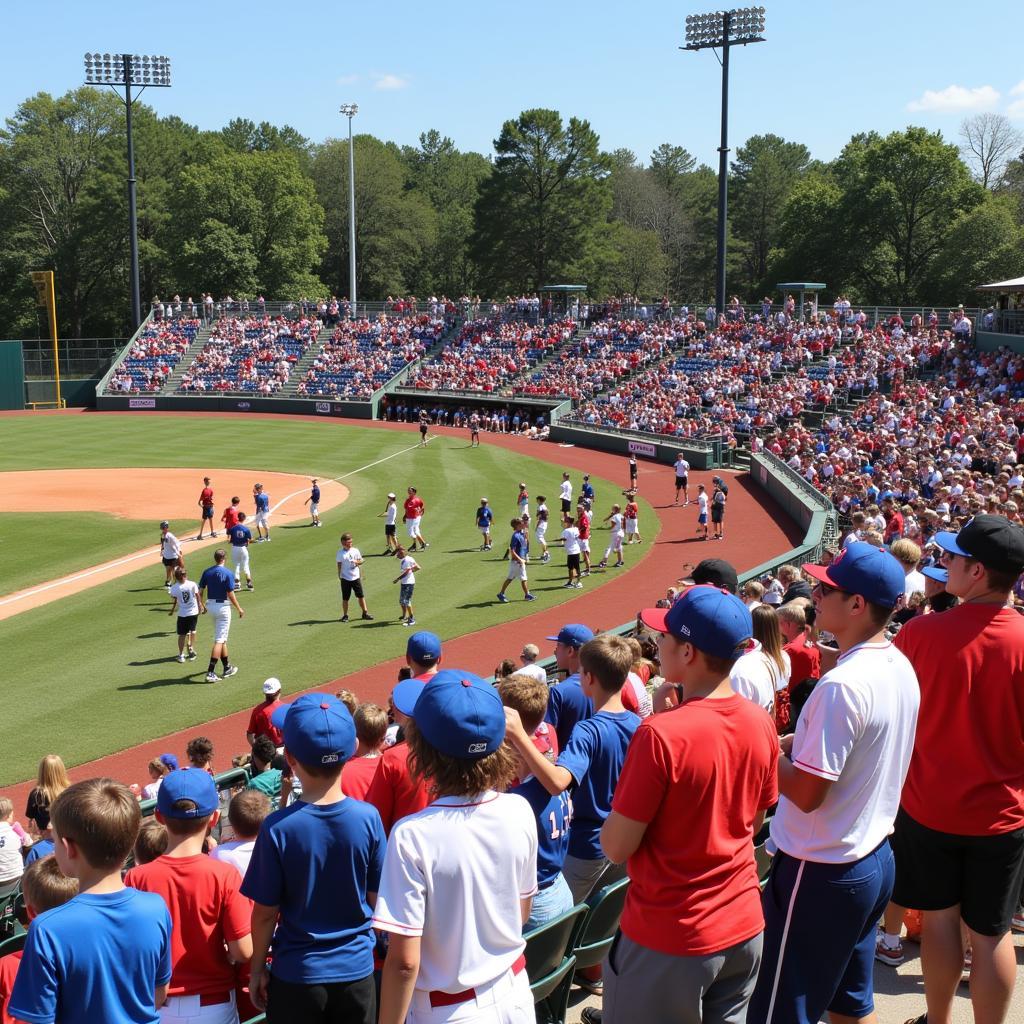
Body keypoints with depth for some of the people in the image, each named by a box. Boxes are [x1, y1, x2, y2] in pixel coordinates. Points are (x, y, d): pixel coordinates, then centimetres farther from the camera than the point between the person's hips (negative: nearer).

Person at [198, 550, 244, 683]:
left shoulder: (206, 572, 2)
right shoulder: (227, 573, -14)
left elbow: (201, 591, 4)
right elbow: (230, 594, -14)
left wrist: (202, 605, 19)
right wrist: (239, 609, -3)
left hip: (210, 605, 6)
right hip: (223, 606, -6)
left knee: (222, 638, 19)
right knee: (219, 640, -5)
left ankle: (227, 668, 27)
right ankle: (210, 672, -13)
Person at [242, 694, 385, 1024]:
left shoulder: (278, 828, -19)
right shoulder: (368, 818, -13)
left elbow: (265, 912, -10)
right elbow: (377, 898, -1)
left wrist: (257, 969, 6)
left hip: (297, 975, -1)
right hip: (357, 971, 2)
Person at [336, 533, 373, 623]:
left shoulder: (355, 551, 2)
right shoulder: (340, 553, -3)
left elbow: (361, 561, 9)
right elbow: (339, 565, 1)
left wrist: (357, 562, -13)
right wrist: (339, 575, -4)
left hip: (356, 577, 2)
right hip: (345, 579, -2)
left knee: (361, 596, 6)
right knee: (345, 598, 4)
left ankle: (365, 613, 16)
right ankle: (345, 615, 14)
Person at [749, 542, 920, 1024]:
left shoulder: (841, 685, -26)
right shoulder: (901, 668, 3)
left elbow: (806, 792, -24)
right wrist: (794, 743, 8)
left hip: (821, 873, -9)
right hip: (875, 858, 9)